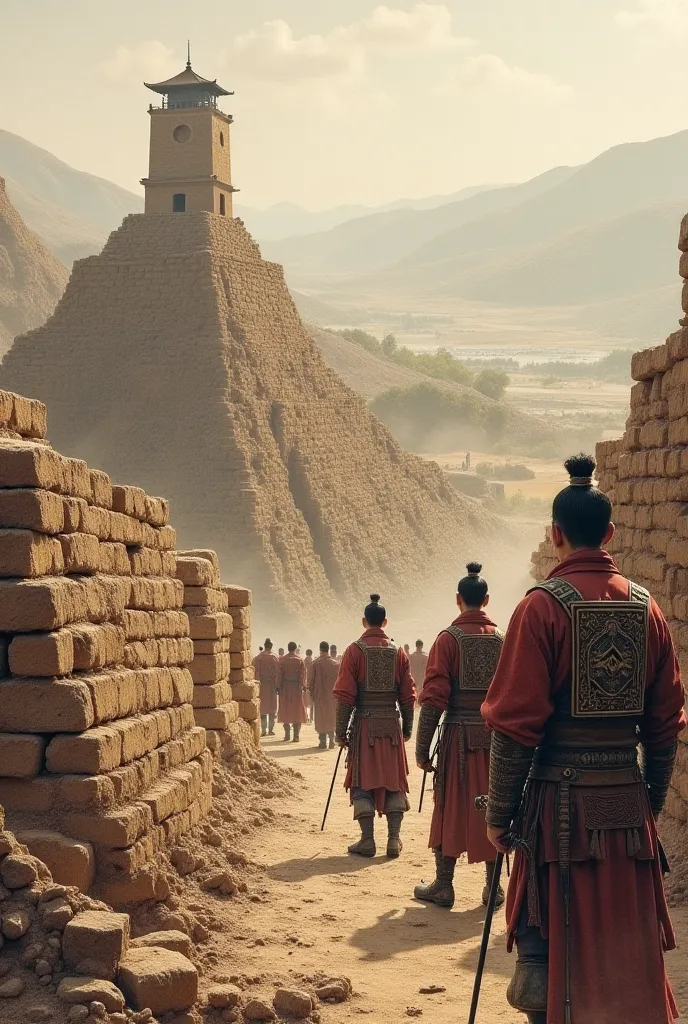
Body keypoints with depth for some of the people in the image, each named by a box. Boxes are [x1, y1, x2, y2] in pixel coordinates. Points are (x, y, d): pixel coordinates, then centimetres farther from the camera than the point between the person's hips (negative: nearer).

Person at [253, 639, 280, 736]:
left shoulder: (258, 657, -5)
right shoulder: (275, 657, -6)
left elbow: (256, 672, -7)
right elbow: (277, 672, -8)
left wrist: (257, 683, -3)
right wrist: (277, 685, -6)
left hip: (262, 684, 1)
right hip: (272, 684, -1)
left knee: (263, 707, 8)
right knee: (272, 707, 9)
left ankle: (264, 730, 3)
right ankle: (271, 729, 5)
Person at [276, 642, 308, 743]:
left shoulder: (282, 660, -2)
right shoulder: (300, 660, -3)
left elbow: (279, 674, -2)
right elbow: (302, 675, -6)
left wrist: (278, 687, 2)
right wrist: (303, 686, -3)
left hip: (285, 688, 1)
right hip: (297, 687, -1)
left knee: (286, 711, 10)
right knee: (297, 711, 4)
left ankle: (287, 734, 11)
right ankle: (296, 735, -1)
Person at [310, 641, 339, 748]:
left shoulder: (316, 663, -9)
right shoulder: (336, 664, -1)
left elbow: (312, 679, -6)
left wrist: (312, 693, 4)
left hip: (320, 695, -2)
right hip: (332, 694, 2)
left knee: (321, 718, 3)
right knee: (332, 717, 15)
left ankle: (323, 742, 0)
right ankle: (332, 740, 15)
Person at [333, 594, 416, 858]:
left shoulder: (355, 650, -5)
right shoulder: (398, 652, 4)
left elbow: (345, 695, -8)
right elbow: (408, 695, 5)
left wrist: (341, 731, -3)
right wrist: (407, 727, 16)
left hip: (364, 725, -2)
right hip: (391, 725, 2)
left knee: (363, 781, 4)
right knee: (394, 780, 9)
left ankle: (367, 840, 0)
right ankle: (394, 839, 7)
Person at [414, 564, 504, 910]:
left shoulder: (449, 638, -5)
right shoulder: (503, 639, 5)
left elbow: (434, 697, -10)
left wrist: (422, 747, -6)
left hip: (459, 734, -3)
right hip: (496, 735, 3)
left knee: (451, 807, 6)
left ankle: (443, 886, 9)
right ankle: (493, 887, 14)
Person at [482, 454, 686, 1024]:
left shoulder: (543, 606, -10)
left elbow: (516, 723, -12)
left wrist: (500, 812, -5)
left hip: (561, 803, -4)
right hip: (628, 804, 4)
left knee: (547, 948, 6)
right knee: (629, 949, 13)